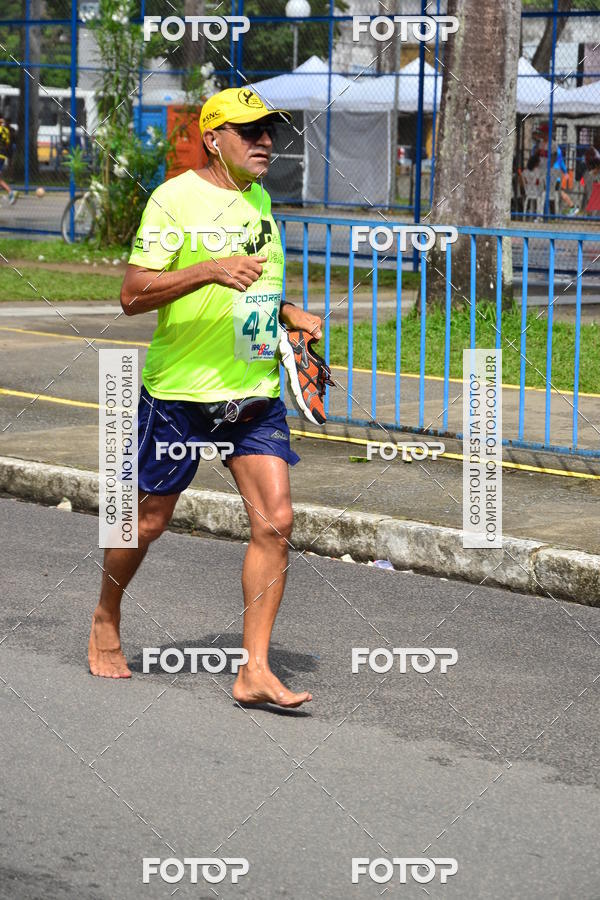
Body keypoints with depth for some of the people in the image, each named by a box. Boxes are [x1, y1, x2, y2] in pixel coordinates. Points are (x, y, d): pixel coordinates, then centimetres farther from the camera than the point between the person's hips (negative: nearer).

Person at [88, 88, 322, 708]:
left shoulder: (259, 200, 12)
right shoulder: (175, 199, -11)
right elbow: (132, 295, -18)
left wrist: (289, 315, 9)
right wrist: (210, 270, -30)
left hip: (256, 394, 6)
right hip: (180, 393, -5)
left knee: (274, 522, -8)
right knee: (147, 522, 8)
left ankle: (255, 671, -5)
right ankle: (105, 623, 35)